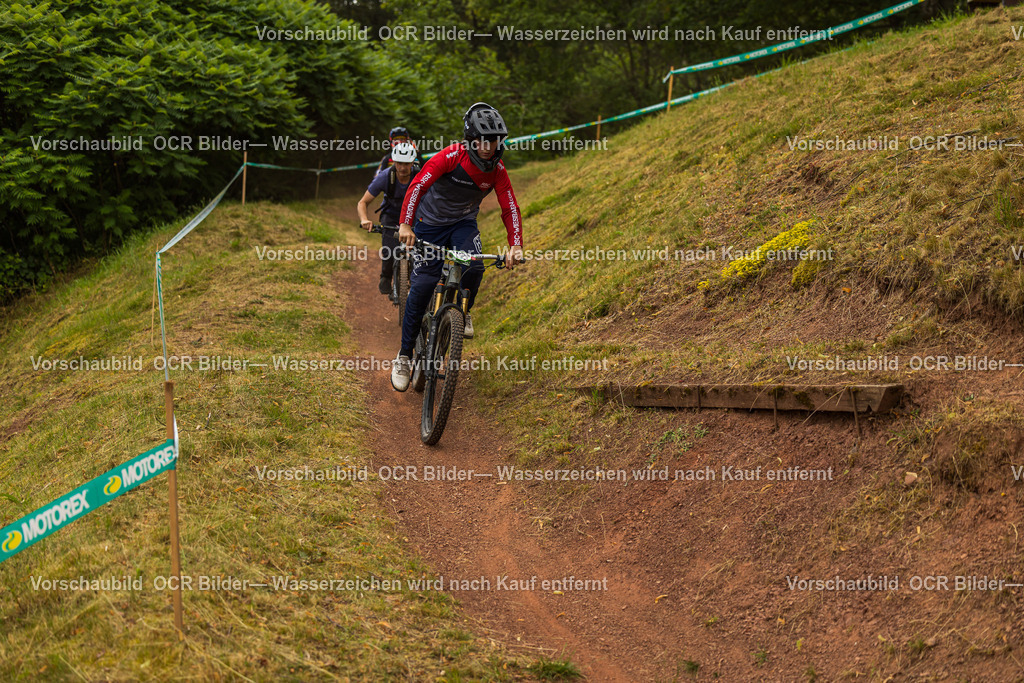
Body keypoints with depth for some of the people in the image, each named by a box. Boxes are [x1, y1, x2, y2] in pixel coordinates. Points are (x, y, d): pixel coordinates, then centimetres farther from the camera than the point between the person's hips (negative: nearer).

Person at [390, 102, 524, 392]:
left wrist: (515, 246, -23)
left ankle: (463, 312, 6)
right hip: (431, 223, -2)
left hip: (464, 224, 2)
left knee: (474, 268, -28)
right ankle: (404, 356, 1)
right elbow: (417, 186, -28)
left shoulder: (497, 171, -12)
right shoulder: (451, 156, -23)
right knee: (422, 286, -10)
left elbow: (510, 209, -9)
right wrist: (405, 224, -39)